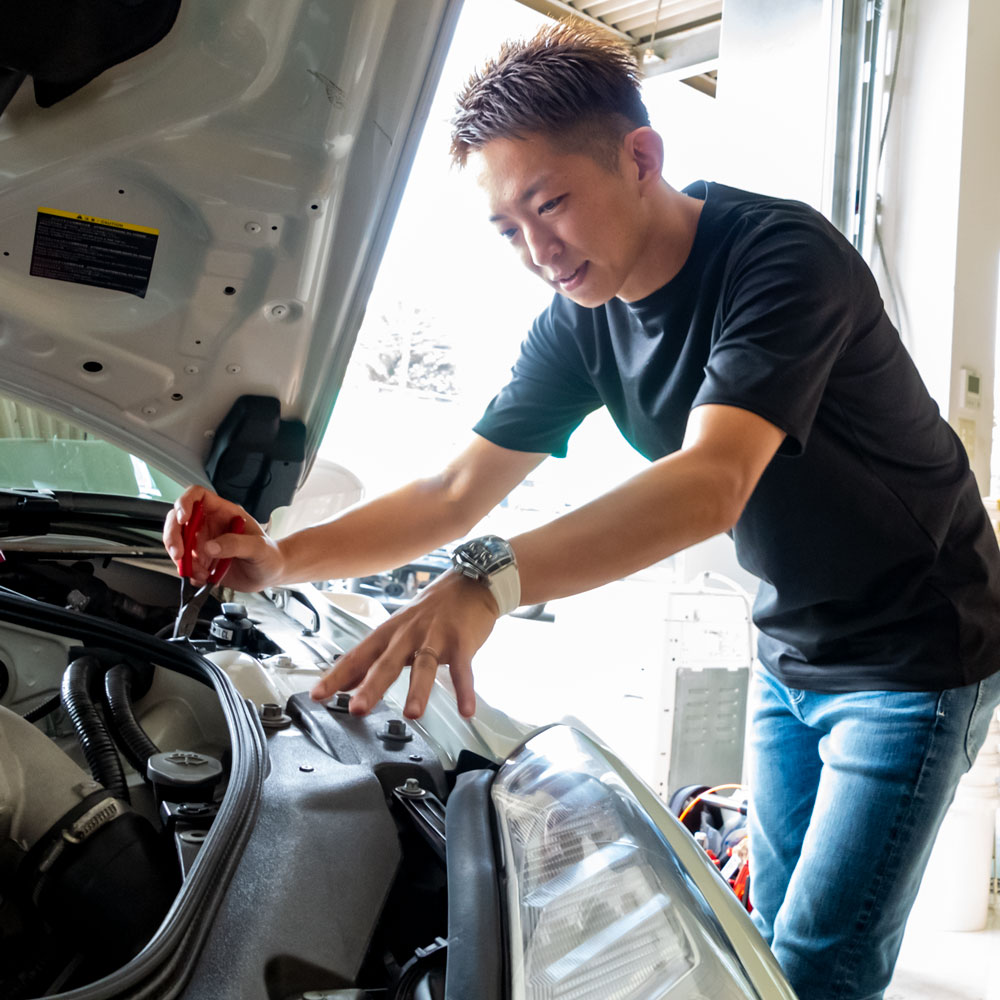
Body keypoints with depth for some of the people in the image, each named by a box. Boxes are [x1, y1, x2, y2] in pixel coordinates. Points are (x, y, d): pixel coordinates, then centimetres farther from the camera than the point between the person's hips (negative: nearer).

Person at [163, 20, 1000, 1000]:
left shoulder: (782, 256, -26)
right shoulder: (584, 317, -4)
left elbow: (712, 484, -40)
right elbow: (457, 492, -4)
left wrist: (492, 582, -52)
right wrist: (282, 557, -17)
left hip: (917, 654, -6)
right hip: (791, 651, 7)